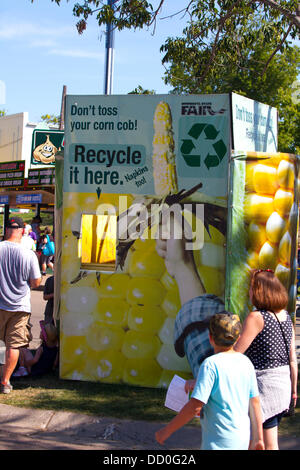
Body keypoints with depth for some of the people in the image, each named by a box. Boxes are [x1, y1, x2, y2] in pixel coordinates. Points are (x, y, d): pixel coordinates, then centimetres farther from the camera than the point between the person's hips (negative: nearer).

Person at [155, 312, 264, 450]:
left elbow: (195, 406, -20)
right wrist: (258, 439, 16)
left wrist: (167, 431, -11)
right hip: (242, 440, 8)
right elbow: (255, 403, 7)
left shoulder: (211, 364, -16)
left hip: (219, 443, -8)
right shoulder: (246, 362, 3)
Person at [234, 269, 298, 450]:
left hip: (264, 384, -8)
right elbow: (293, 359, 10)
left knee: (269, 445, 3)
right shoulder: (286, 317, 6)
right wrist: (293, 388, 19)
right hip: (284, 385, 8)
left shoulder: (257, 317, -16)